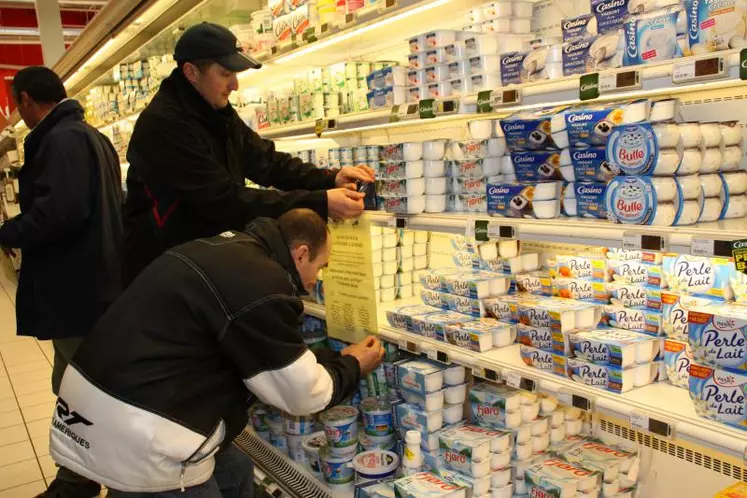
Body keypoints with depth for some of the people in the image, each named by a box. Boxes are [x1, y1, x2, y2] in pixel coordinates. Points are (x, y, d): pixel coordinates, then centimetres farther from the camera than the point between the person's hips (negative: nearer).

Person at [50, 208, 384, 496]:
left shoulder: (228, 251, 10)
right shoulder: (259, 286, -20)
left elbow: (260, 353, 20)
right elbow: (302, 392, -9)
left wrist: (333, 359, 22)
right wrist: (352, 367, 9)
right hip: (132, 432, -10)